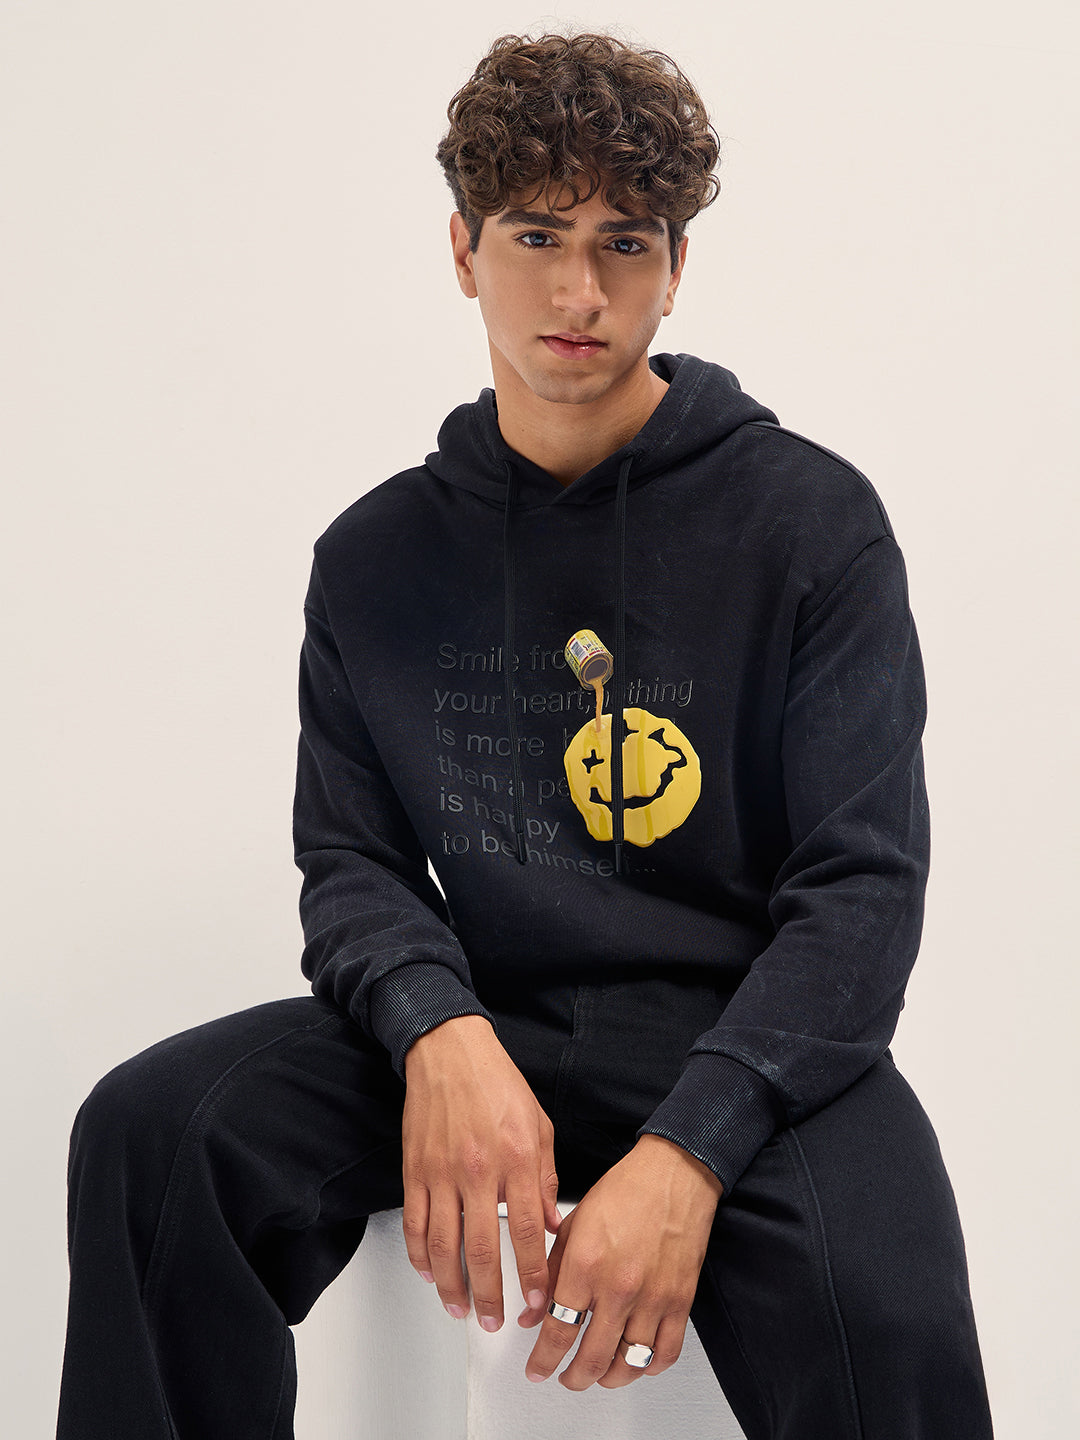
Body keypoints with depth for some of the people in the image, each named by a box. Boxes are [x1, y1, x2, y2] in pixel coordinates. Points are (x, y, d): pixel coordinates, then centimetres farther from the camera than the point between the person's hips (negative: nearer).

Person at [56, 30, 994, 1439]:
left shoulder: (811, 518, -1)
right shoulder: (377, 557, 9)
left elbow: (862, 885, -7)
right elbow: (350, 860, 7)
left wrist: (688, 1148, -23)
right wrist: (439, 1032, -18)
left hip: (747, 1034, -3)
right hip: (492, 1018, 3)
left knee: (881, 1314, -35)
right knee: (149, 1126, -22)